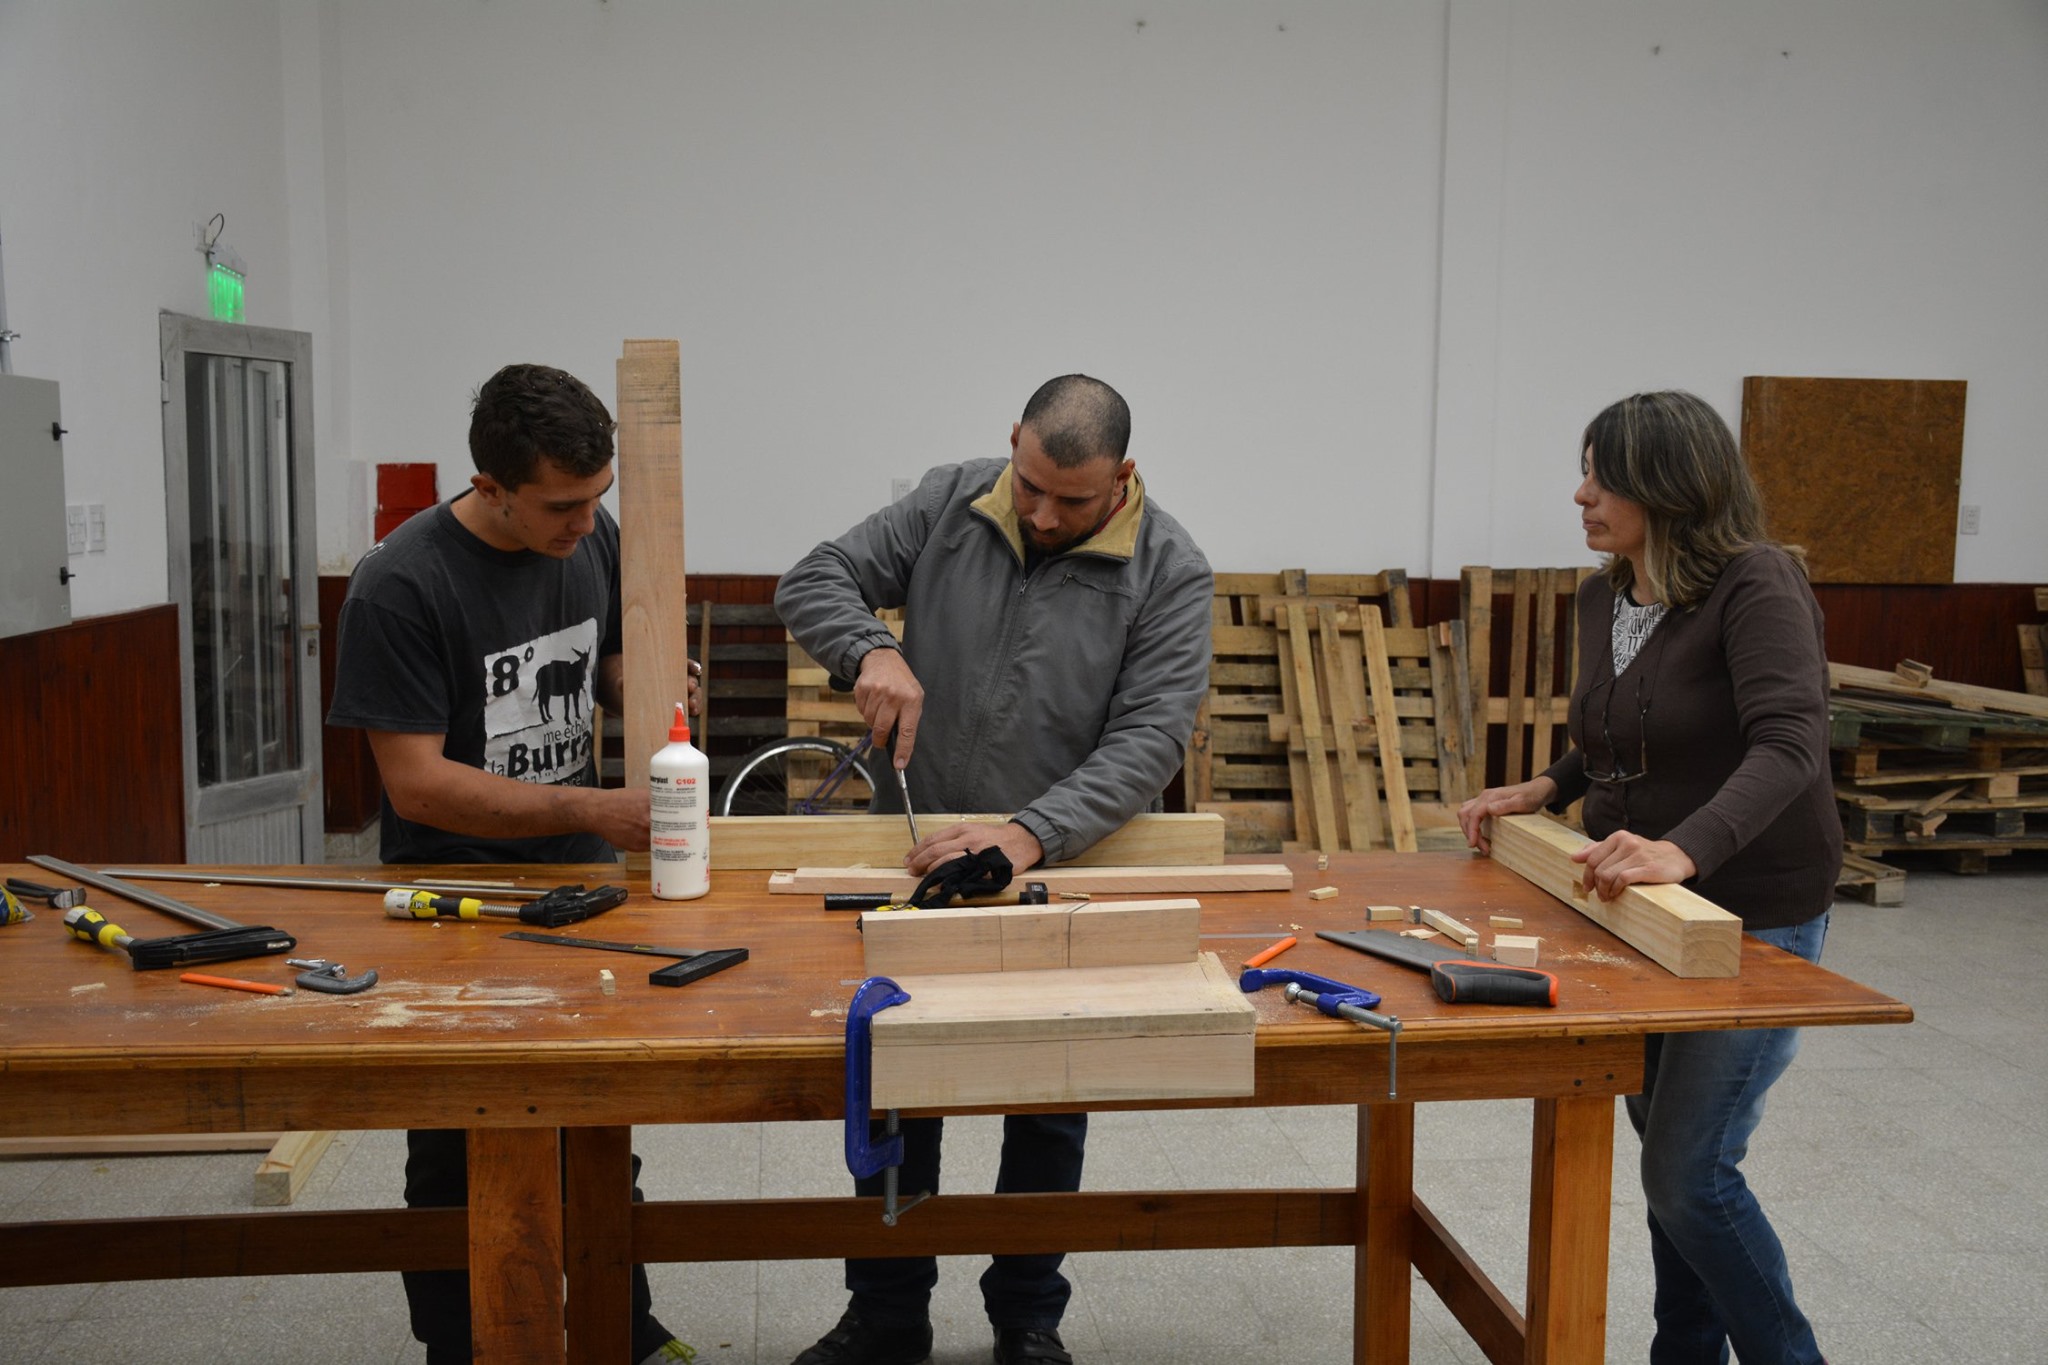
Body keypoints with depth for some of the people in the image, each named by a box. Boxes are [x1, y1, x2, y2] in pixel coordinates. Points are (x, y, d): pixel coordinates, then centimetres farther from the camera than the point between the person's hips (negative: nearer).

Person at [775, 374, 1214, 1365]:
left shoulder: (1168, 572, -11)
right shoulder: (950, 504, -4)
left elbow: (1149, 739, -19)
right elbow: (811, 584, -2)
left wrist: (1031, 834, -30)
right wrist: (872, 650, -24)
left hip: (1060, 875, -2)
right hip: (916, 860, 2)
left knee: (1047, 1111, 12)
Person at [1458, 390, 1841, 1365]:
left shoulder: (1756, 585, -21)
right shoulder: (1602, 598, 4)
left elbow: (1789, 744, -36)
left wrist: (1684, 848, -50)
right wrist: (1546, 789, 4)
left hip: (1754, 919, -8)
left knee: (1688, 1172, -7)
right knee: (1664, 1136, 19)